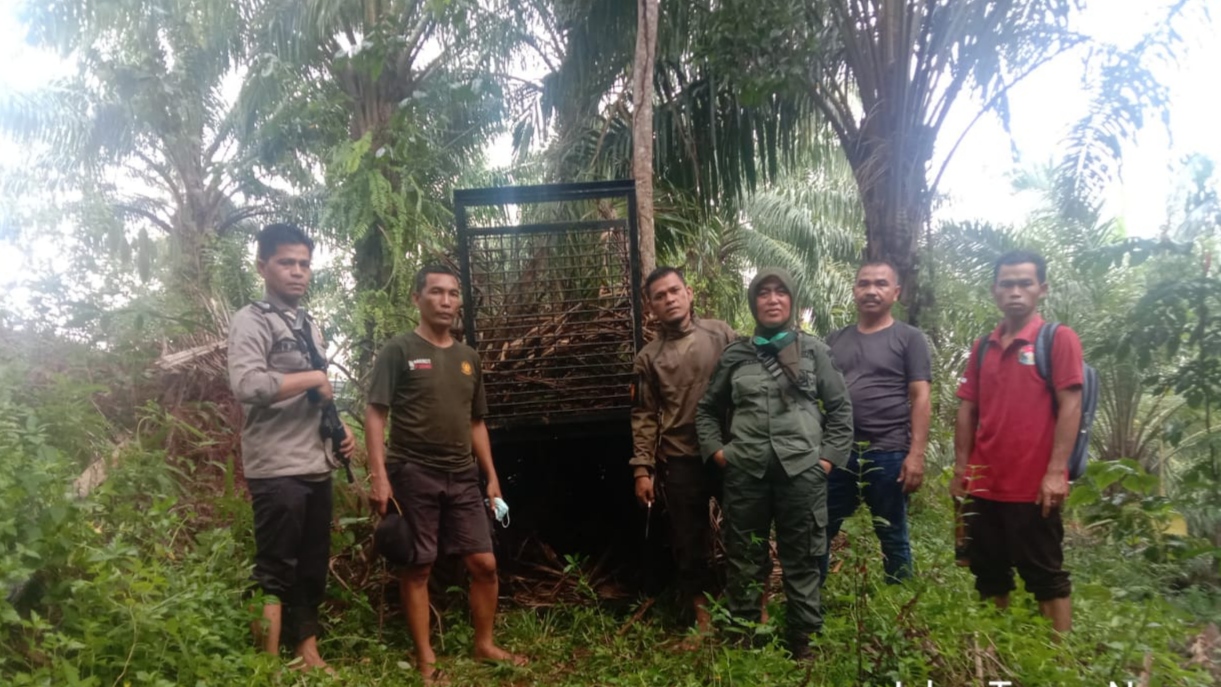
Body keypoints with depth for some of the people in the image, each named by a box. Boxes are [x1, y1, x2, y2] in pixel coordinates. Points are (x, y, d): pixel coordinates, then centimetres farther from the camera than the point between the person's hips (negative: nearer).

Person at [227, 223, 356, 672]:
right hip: (276, 471, -8)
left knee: (313, 568, 15)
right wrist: (312, 377, -15)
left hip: (317, 467, 8)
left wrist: (339, 429, 8)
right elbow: (247, 386, -24)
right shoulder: (251, 321, -7)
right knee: (275, 572, -1)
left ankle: (308, 653, 28)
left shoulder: (310, 326, 17)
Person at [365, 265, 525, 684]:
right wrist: (379, 475, -16)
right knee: (417, 568, 3)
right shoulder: (399, 350, -3)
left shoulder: (468, 357, 13)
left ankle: (484, 645, 23)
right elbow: (375, 414, -8)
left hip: (463, 476, 5)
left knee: (484, 563, 5)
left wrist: (491, 477, 13)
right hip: (413, 474, -5)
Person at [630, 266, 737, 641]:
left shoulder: (721, 334, 3)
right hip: (680, 460, 1)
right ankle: (702, 613, 26)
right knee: (689, 541, 10)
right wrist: (642, 469, -2)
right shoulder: (648, 358, 5)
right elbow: (644, 417, 3)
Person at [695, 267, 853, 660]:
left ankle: (804, 643, 19)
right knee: (744, 561, 9)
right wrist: (716, 450, 5)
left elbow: (840, 408, 8)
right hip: (745, 474, 1)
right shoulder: (735, 356, 9)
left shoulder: (813, 351, 7)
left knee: (802, 562, 6)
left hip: (802, 471, -1)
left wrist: (829, 457, 0)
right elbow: (707, 409, 17)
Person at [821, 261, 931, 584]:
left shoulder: (909, 338, 2)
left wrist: (916, 453, -12)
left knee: (892, 537, 10)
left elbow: (920, 399, -4)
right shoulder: (835, 340, 13)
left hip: (889, 453, -3)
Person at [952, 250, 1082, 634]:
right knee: (989, 576, 14)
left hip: (1034, 486, -6)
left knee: (1046, 577, 4)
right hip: (984, 485, 6)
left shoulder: (1059, 339, -4)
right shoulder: (983, 348, 12)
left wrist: (1056, 472, -16)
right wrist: (960, 469, 8)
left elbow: (1070, 406, -10)